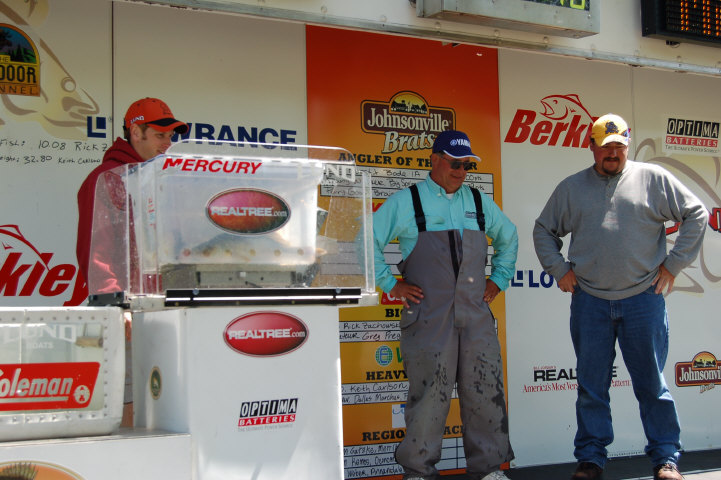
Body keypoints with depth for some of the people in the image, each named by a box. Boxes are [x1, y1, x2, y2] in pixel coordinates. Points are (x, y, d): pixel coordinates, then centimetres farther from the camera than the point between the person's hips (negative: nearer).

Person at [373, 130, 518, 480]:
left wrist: (499, 279, 21)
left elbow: (508, 237, 31)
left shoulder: (479, 202, 16)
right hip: (427, 317, -4)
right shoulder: (405, 202, 2)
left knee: (485, 390, 3)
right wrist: (390, 284, -2)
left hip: (476, 316, 4)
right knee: (428, 394, -3)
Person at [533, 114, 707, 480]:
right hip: (589, 302, 2)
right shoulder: (571, 188, 10)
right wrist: (558, 269, 7)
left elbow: (696, 214, 6)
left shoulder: (653, 179, 4)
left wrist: (674, 262, 1)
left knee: (652, 384, 4)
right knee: (591, 386, 6)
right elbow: (543, 229, 19)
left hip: (643, 299, -2)